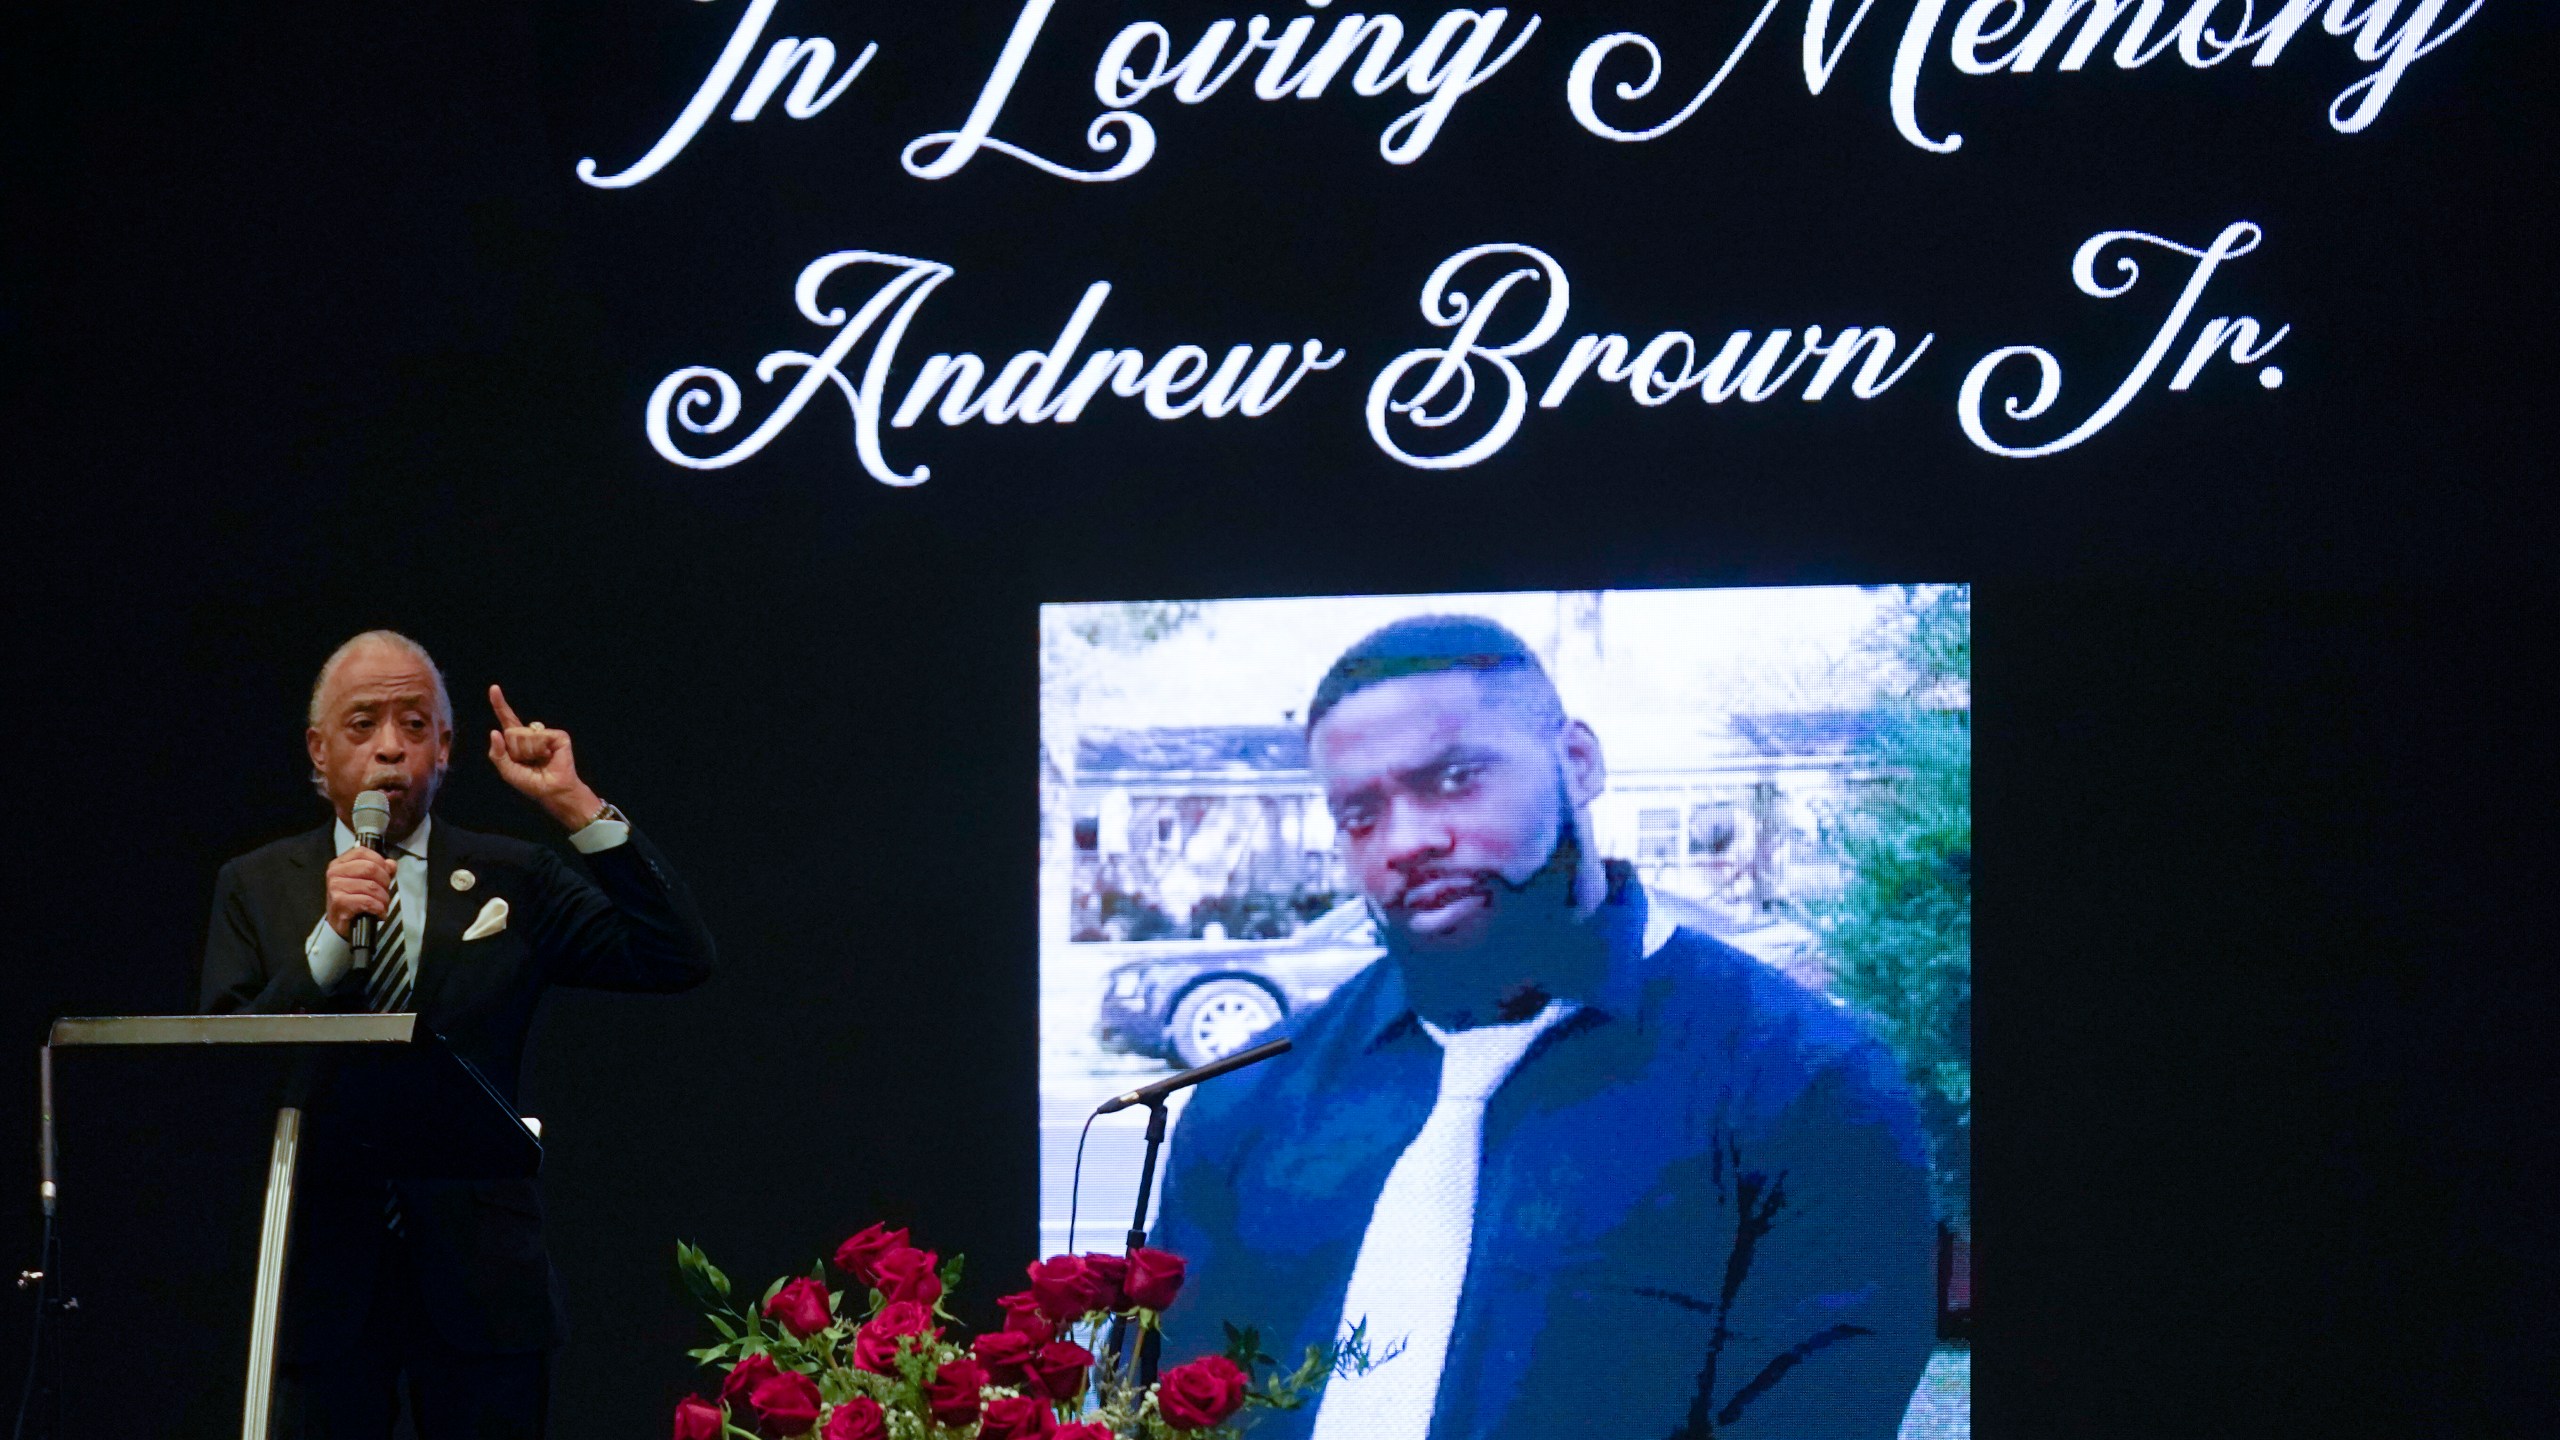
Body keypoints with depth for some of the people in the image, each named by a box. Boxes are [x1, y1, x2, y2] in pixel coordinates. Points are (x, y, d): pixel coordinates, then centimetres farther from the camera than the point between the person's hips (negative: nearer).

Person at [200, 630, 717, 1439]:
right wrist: (327, 940, -17)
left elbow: (678, 960, -3)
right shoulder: (257, 888, 9)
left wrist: (578, 808, -8)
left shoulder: (514, 882, 9)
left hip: (479, 1281, 0)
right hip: (323, 1276, 0)